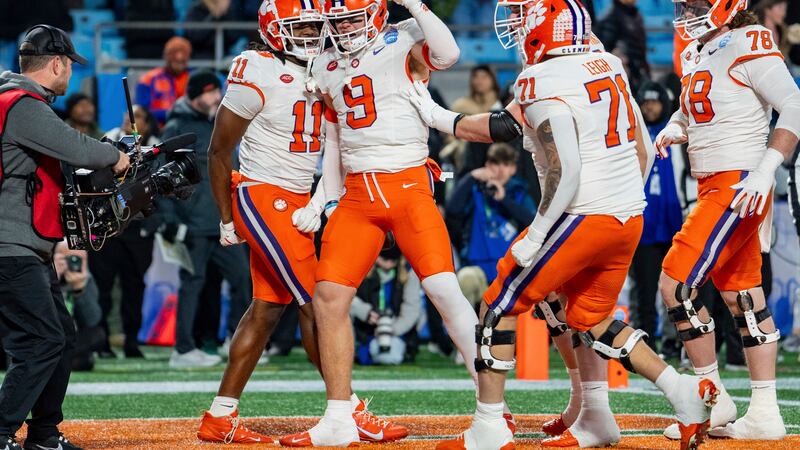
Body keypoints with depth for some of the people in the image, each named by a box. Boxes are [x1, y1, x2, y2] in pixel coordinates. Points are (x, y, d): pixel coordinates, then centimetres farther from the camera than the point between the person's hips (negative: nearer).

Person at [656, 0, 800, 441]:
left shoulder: (748, 46, -13)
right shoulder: (695, 55, 14)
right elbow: (689, 112, 28)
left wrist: (765, 172, -24)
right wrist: (672, 130, 4)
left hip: (738, 186, -9)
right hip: (711, 188, 9)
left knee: (676, 282, -12)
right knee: (742, 297, 8)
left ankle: (713, 399, -3)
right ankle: (763, 413, 11)